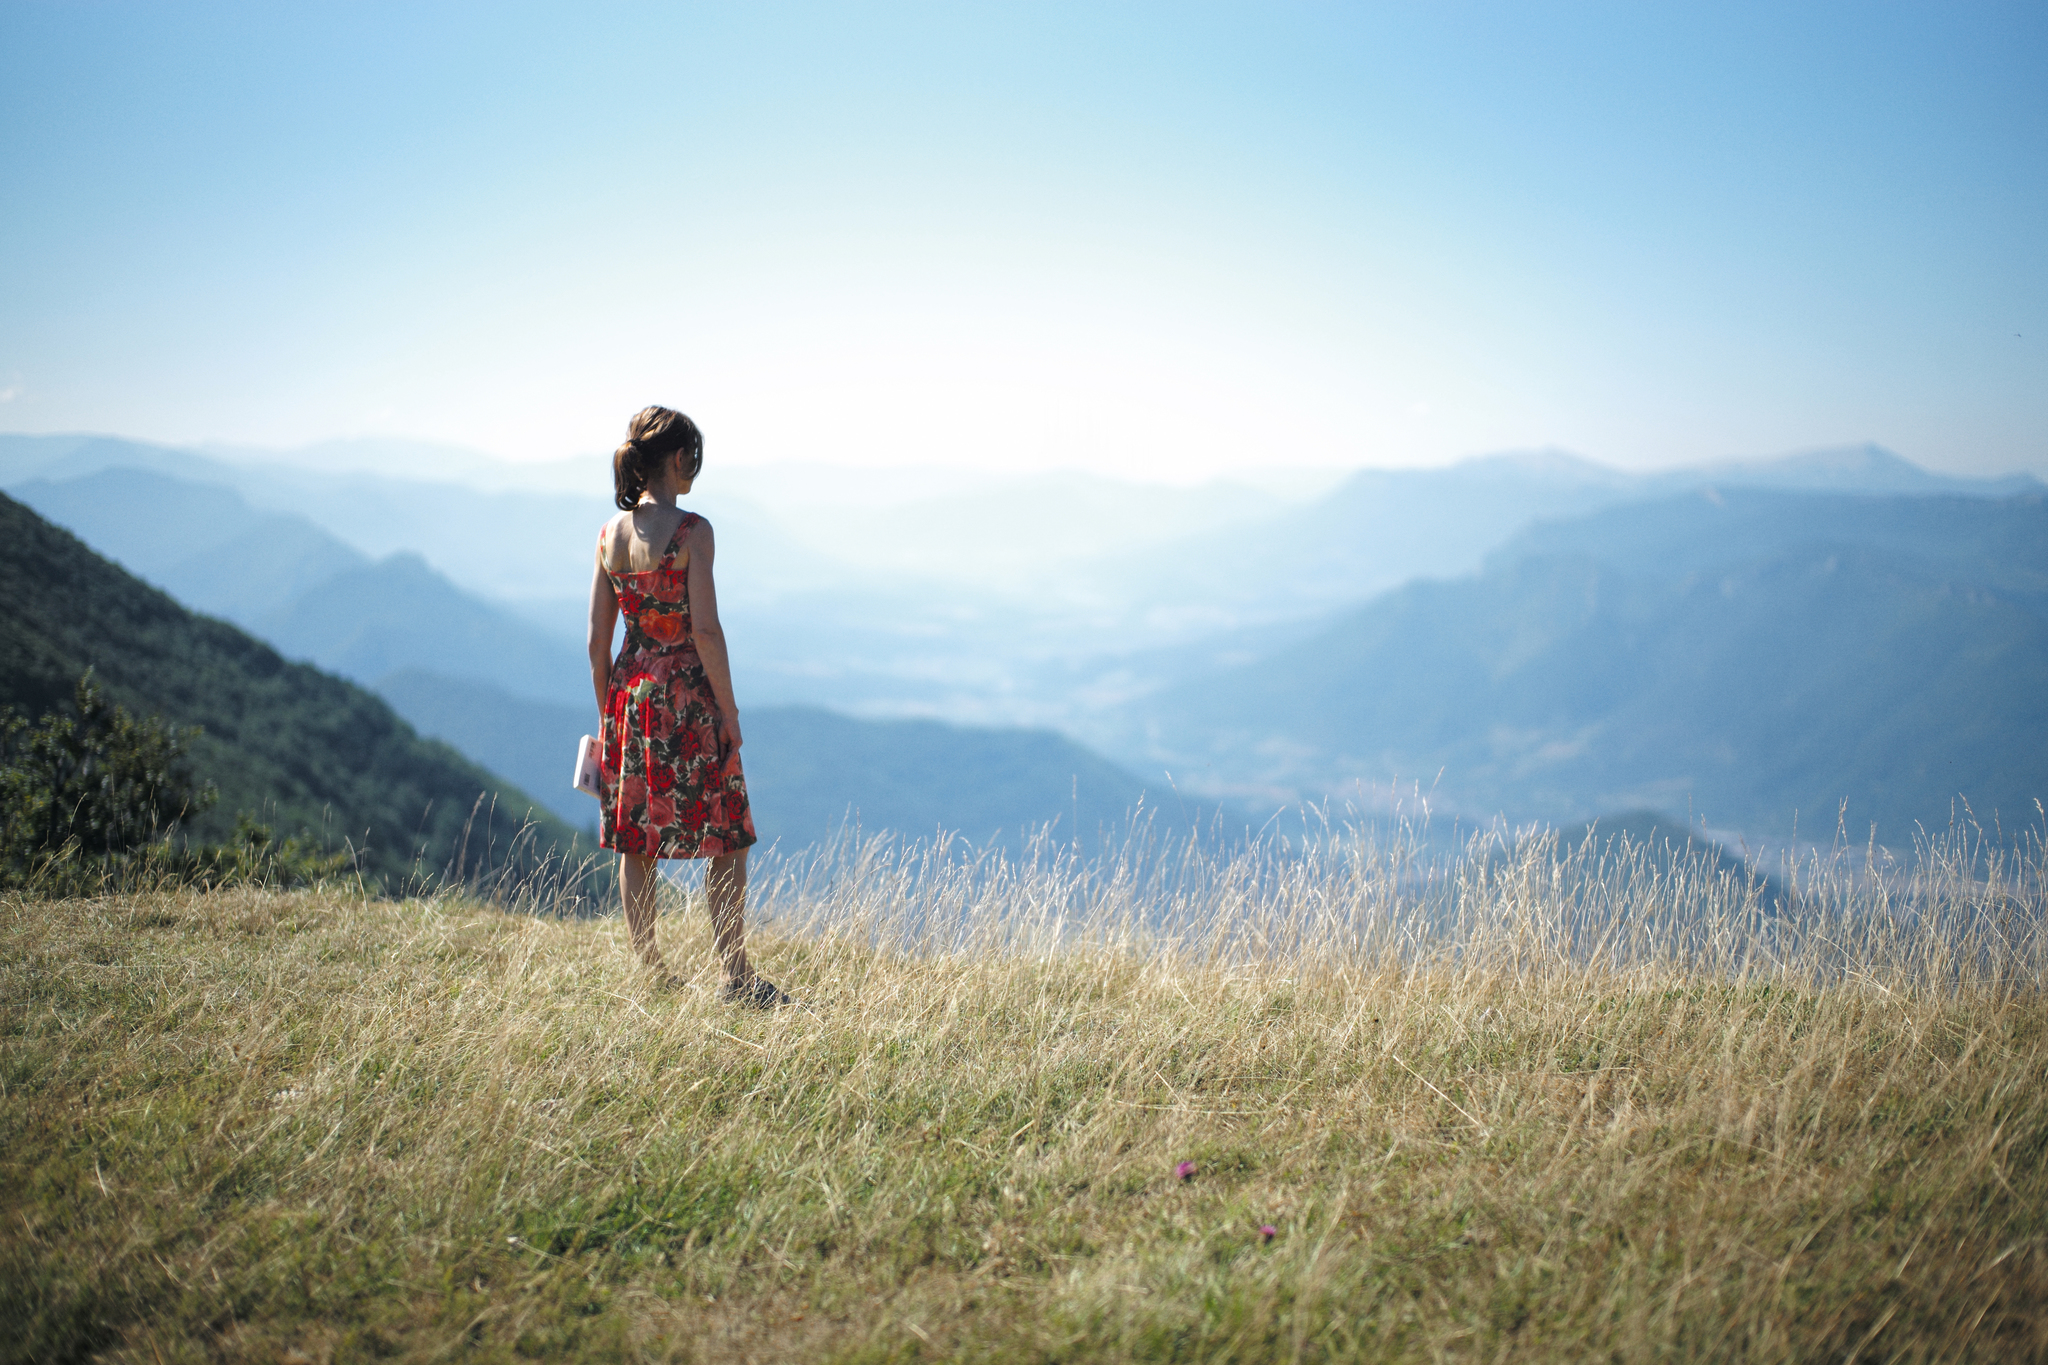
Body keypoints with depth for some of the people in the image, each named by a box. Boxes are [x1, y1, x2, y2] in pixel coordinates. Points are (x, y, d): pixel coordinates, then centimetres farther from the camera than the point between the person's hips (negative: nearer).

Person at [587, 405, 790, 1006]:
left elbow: (597, 640, 6)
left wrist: (606, 714, 14)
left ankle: (652, 976, 18)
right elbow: (705, 630, -17)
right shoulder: (691, 530, -13)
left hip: (629, 693, 6)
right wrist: (729, 710, -9)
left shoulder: (610, 533, 4)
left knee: (635, 843, 12)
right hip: (687, 694, -6)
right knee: (727, 841, 5)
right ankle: (736, 976, 4)